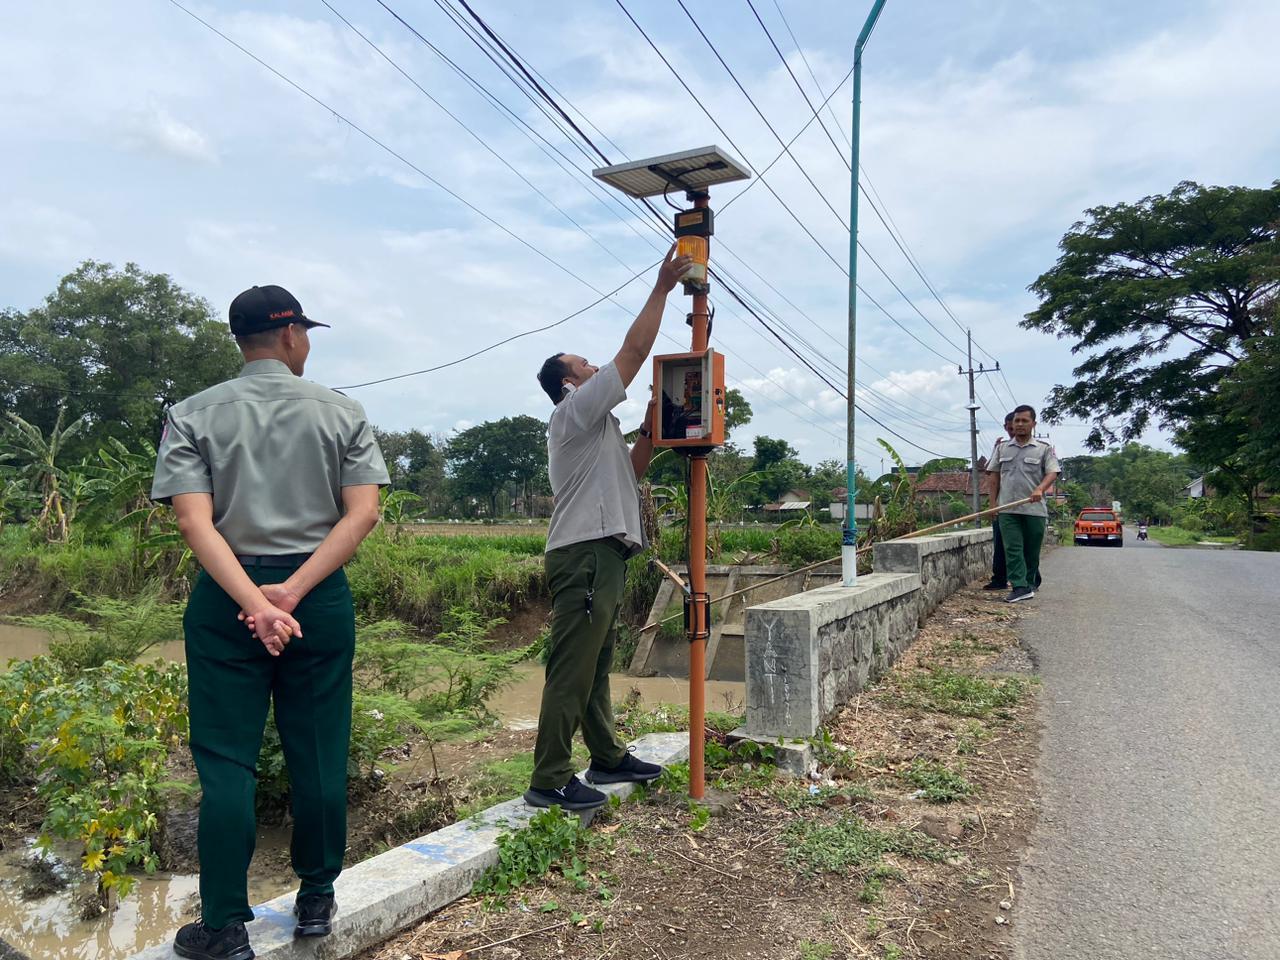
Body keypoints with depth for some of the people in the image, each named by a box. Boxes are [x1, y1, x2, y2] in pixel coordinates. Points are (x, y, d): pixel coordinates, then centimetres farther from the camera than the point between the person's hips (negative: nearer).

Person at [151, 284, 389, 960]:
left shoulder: (193, 415, 3)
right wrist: (292, 591, -12)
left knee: (226, 764, 7)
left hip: (224, 599, 0)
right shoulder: (343, 413, 3)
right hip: (321, 599, 1)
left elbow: (194, 520, -11)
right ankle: (316, 903, 25)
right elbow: (362, 513, -8)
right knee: (319, 756, 10)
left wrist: (252, 601, -17)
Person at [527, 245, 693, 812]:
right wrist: (662, 287, -2)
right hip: (585, 553, -11)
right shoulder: (576, 410, -5)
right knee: (571, 670, -9)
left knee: (596, 666, 16)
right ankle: (549, 781, -4)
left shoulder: (594, 428, 26)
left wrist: (652, 430, 17)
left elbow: (629, 472, 28)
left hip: (601, 555, 11)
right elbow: (635, 350, -9)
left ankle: (607, 759, 26)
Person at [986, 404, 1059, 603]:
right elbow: (994, 476, 15)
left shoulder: (1044, 449, 4)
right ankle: (1020, 587, -13)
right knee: (1012, 548, -9)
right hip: (1008, 509, 1)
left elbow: (1052, 473, -7)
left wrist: (1040, 489, -26)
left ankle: (1029, 585, 18)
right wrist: (994, 502, 8)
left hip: (1035, 509, -1)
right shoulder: (1002, 448, 12)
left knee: (1032, 551, 6)